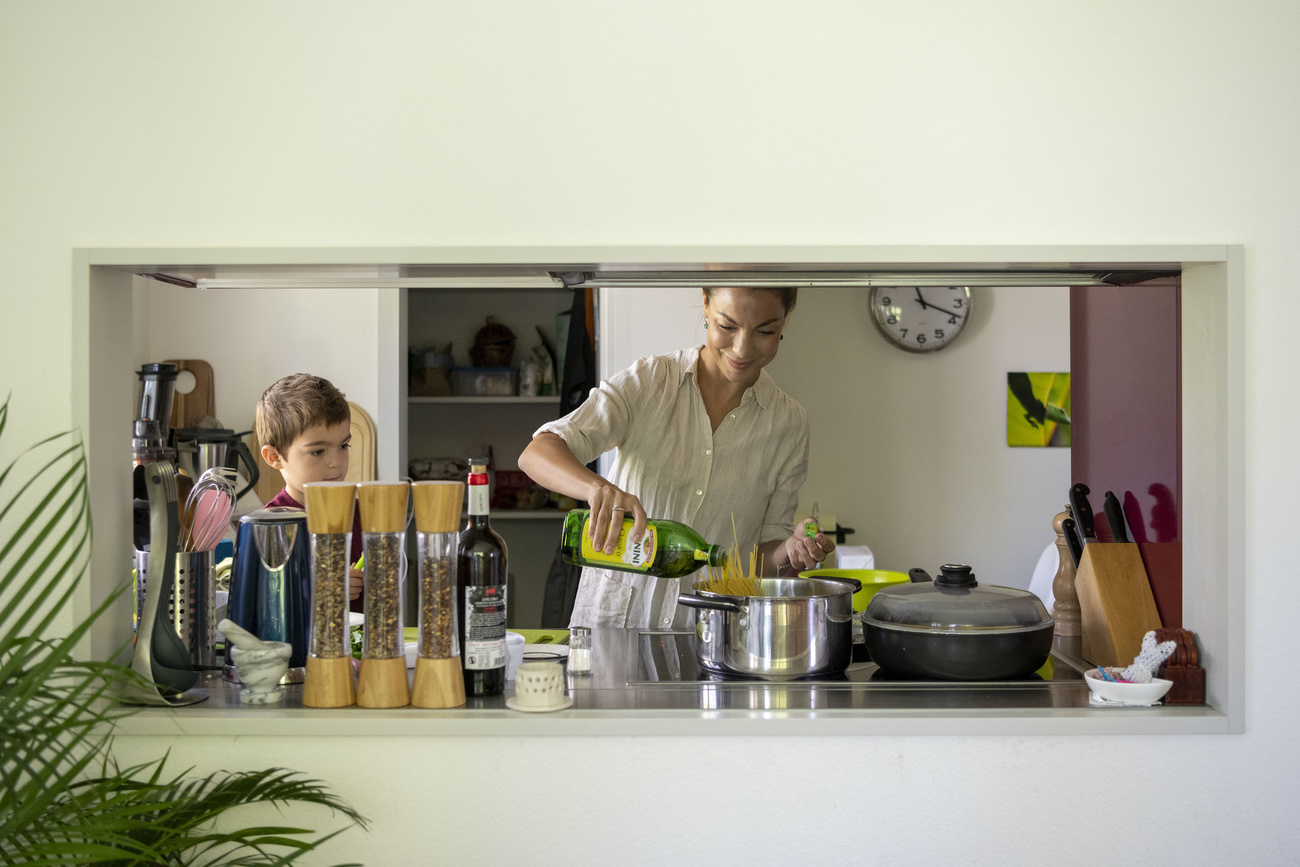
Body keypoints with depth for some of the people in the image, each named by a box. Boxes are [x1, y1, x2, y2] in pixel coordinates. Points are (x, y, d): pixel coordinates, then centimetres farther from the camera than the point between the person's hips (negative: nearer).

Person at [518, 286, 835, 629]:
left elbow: (765, 554, 10)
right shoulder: (649, 381, -1)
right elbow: (536, 454, -12)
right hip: (614, 617, -3)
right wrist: (599, 488, -32)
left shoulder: (789, 423, 4)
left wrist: (793, 550, -12)